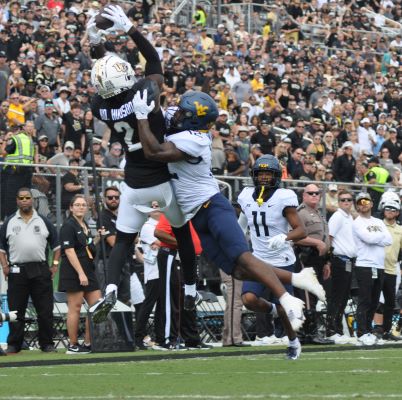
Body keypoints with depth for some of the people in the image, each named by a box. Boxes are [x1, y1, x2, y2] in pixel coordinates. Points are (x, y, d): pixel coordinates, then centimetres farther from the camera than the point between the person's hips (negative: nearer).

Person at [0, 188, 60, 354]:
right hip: (17, 270, 0)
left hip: (41, 270, 0)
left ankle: (47, 343, 6)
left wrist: (55, 265, 3)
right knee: (16, 310, 2)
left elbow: (56, 245, 13)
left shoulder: (43, 221, 9)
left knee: (45, 310, -1)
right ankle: (14, 345, 8)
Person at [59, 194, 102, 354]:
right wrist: (81, 273, -21)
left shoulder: (85, 226, 18)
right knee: (75, 308, -5)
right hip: (74, 273, -9)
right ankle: (73, 346, 0)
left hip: (88, 272, 9)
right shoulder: (69, 226, -8)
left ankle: (88, 343, 12)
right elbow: (69, 251, -16)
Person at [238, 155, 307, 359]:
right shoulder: (247, 197, 1)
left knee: (282, 308, 1)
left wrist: (284, 238, -36)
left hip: (281, 261, -4)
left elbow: (301, 230, -19)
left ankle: (293, 342, 28)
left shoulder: (283, 199, -14)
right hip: (258, 260, 4)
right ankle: (272, 310, 16)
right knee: (249, 299, -18)